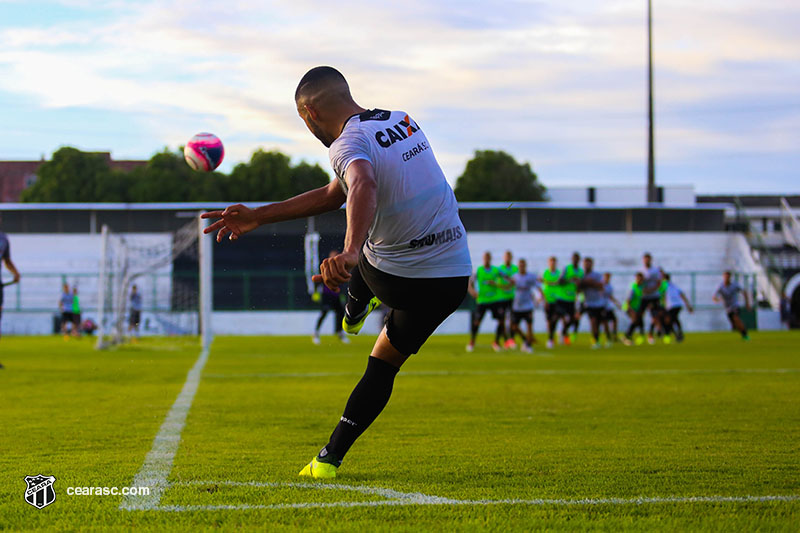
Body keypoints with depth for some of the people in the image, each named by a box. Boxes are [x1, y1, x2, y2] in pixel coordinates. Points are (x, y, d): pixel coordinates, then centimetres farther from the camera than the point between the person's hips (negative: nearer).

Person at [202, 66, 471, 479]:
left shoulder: (349, 145, -15)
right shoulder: (401, 120, 11)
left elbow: (364, 186, -42)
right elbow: (336, 195, 17)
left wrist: (350, 252, -56)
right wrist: (258, 216, 19)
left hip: (398, 277, -6)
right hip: (455, 277, 6)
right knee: (385, 362, 24)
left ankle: (354, 313, 59)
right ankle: (331, 457, 22)